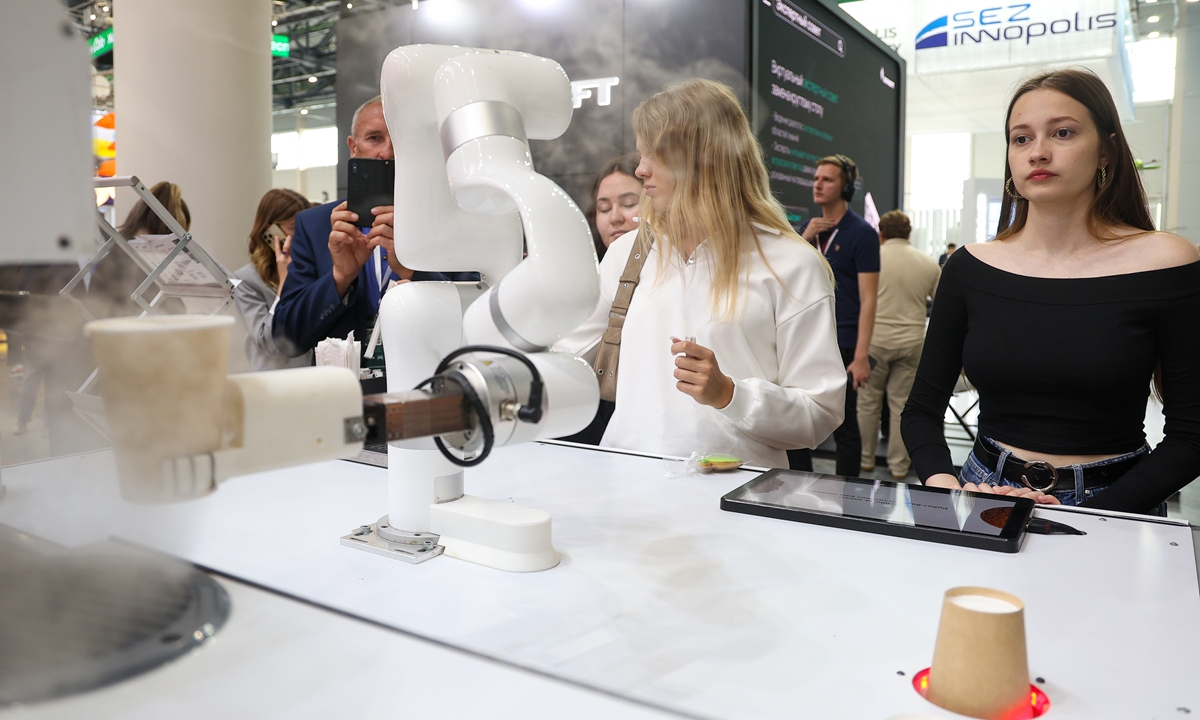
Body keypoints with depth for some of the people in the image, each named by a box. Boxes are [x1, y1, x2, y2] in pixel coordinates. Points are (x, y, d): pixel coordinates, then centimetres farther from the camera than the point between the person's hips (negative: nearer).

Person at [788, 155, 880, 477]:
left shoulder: (861, 233, -6)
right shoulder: (808, 228, 13)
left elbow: (868, 299, -11)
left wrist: (861, 356, -18)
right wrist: (804, 239, -7)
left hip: (841, 347, -6)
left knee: (844, 428, 4)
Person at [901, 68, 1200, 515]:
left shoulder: (1163, 265, -3)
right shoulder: (970, 268, 2)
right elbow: (921, 410, 6)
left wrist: (1087, 515, -14)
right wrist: (946, 490, -12)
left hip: (1111, 509, 0)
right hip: (984, 495, 1)